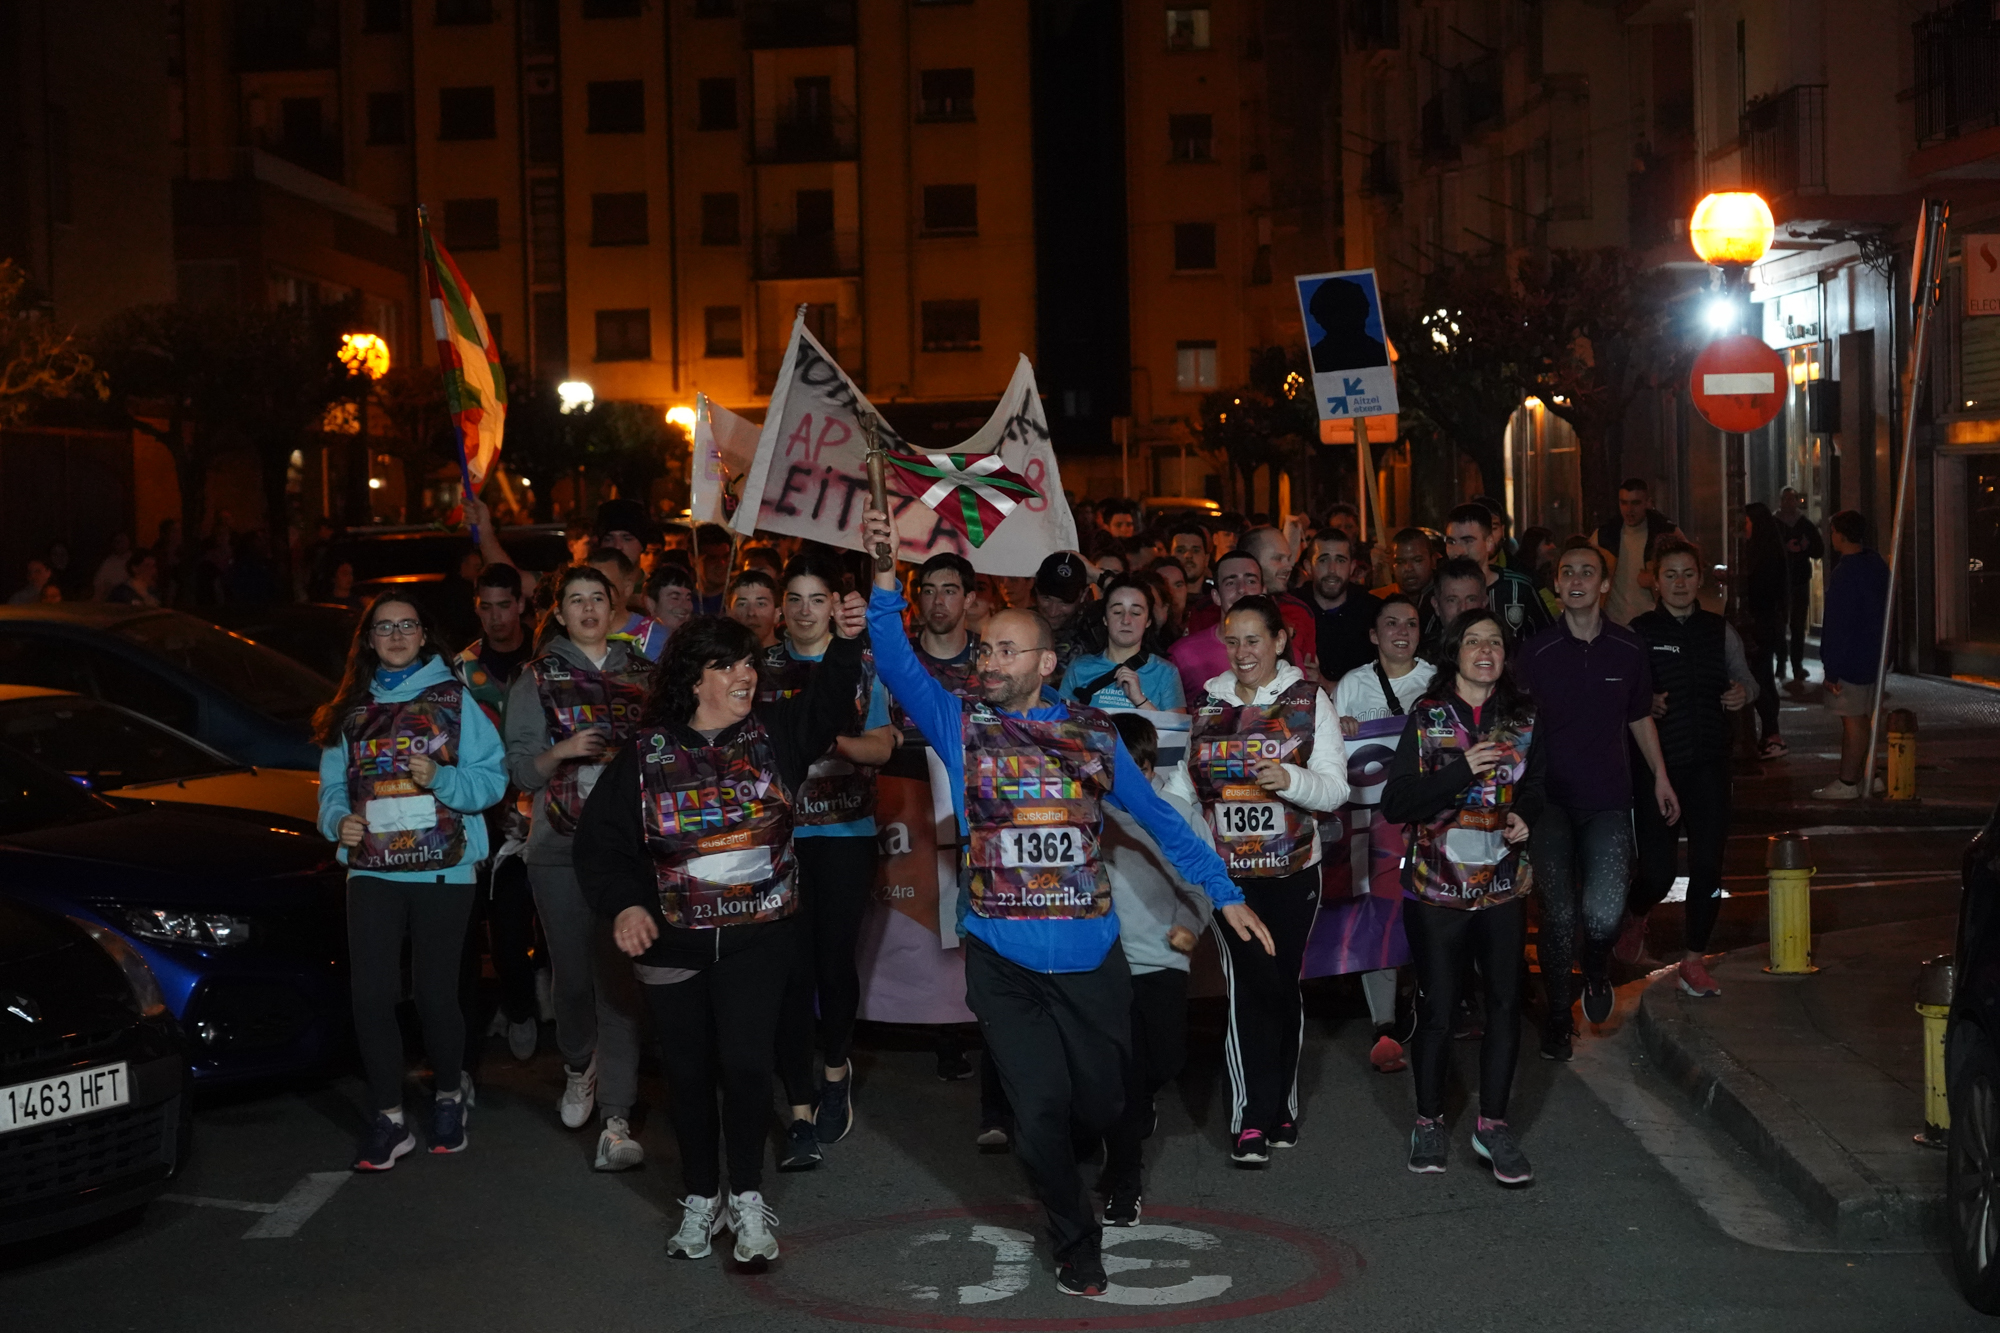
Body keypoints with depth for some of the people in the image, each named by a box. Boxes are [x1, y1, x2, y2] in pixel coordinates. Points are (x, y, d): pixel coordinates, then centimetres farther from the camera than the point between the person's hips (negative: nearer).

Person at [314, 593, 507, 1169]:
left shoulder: (452, 699, 3)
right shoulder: (350, 710, 12)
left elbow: (491, 778, -2)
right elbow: (333, 786, 13)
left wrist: (441, 779, -18)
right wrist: (338, 820, -7)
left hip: (442, 868, -2)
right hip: (371, 868, 2)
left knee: (435, 993, 3)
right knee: (370, 994, -6)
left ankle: (449, 1096, 27)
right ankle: (388, 1119, 5)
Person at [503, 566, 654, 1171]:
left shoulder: (644, 676, 12)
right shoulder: (536, 680, 9)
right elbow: (520, 771, 3)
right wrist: (561, 752, -15)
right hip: (560, 847, 0)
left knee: (620, 975, -8)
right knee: (571, 972, 1)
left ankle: (616, 1121, -9)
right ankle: (578, 1067, 33)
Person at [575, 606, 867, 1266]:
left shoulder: (773, 731, 0)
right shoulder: (646, 751, -4)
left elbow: (828, 706, -14)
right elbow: (599, 838, -2)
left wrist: (847, 641, -29)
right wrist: (623, 904, -15)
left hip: (759, 935, 0)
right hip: (672, 939, 0)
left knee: (746, 1062, -9)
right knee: (688, 1070, 9)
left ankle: (747, 1199, 9)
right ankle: (701, 1199, 27)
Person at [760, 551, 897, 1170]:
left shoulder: (859, 667, 6)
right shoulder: (763, 667, 8)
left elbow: (882, 747, 2)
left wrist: (833, 738, -16)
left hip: (845, 834, 0)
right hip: (780, 833, 1)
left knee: (835, 959, -3)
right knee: (791, 967, -4)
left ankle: (835, 1070, 27)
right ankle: (801, 1112, 3)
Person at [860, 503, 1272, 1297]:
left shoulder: (1091, 733, 6)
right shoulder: (959, 724, 1)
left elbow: (1157, 817, 12)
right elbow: (897, 665, -14)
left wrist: (1223, 893, 9)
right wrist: (885, 580, -28)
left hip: (1091, 954, 1)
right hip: (1002, 957, -1)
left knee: (1103, 1103, 9)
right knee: (1040, 1108, -2)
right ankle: (1077, 1244, 22)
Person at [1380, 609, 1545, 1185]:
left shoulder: (1524, 719, 6)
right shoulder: (1426, 717, -2)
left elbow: (1538, 788, 18)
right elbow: (1395, 803, -9)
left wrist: (1525, 816, -5)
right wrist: (1462, 771, -20)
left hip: (1503, 883, 2)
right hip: (1436, 884, -2)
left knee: (1505, 1002, 0)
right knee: (1437, 1007, 2)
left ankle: (1493, 1122, 12)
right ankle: (1429, 1120, 19)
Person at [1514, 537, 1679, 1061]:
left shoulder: (1628, 648, 4)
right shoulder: (1535, 653, -3)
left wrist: (1660, 776, 18)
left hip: (1608, 800, 1)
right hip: (1550, 801, -1)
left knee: (1603, 914, -16)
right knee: (1558, 914, -6)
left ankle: (1597, 965, 20)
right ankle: (1557, 1014, 16)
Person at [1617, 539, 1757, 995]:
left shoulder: (1719, 631, 8)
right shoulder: (1638, 633, -2)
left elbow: (1746, 680, 17)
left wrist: (1743, 692, -5)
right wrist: (1644, 704, -20)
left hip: (1709, 765, 3)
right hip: (1657, 764, -3)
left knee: (1708, 864, 0)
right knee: (1657, 869, -3)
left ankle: (1693, 960, 13)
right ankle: (1634, 919, 32)